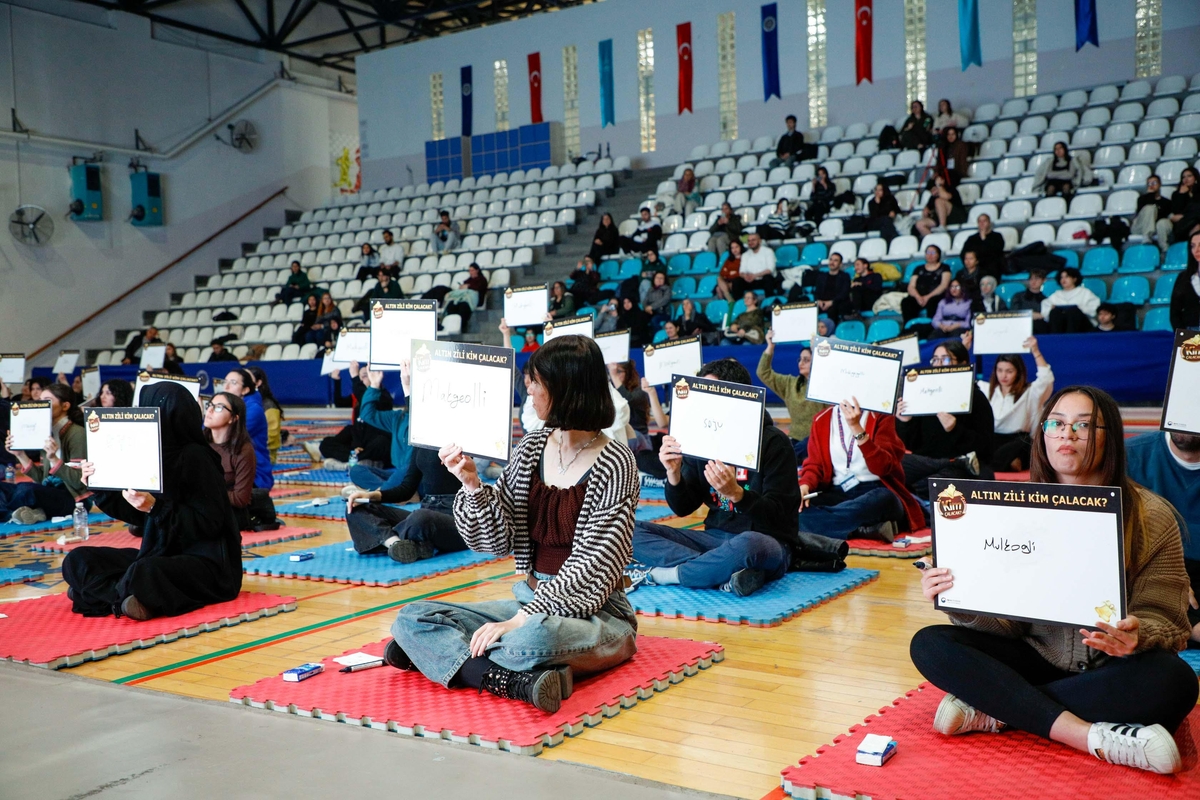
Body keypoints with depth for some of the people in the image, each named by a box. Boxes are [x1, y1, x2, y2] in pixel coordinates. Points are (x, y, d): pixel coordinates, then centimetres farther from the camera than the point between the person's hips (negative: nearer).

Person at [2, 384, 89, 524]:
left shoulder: (77, 433, -10)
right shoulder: (48, 433, 14)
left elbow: (78, 482, -17)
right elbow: (42, 479, 14)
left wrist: (53, 459, -28)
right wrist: (20, 455, 6)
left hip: (74, 498, -9)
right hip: (50, 494, 9)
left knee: (25, 489, -32)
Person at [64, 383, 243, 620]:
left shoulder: (195, 457, -16)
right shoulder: (159, 454, 8)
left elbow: (208, 524, -18)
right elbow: (140, 515, 16)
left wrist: (155, 506, -25)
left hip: (206, 564, -9)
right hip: (163, 553, 9)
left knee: (142, 573, -38)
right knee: (77, 561, -1)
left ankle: (126, 596, -9)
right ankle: (133, 597, -16)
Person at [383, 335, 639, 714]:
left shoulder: (614, 464, -12)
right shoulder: (531, 447, 6)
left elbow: (593, 568, -17)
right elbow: (497, 540, 4)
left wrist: (519, 620, -24)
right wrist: (471, 483, -12)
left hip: (594, 614, -7)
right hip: (532, 601, 7)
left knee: (533, 637, -41)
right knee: (413, 618, -10)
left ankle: (444, 656, -15)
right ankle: (517, 682, -27)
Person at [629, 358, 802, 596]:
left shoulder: (773, 442, -8)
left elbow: (777, 515, -13)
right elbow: (683, 508, 7)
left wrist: (735, 493, -30)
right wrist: (673, 472, -13)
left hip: (765, 543, -6)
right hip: (716, 538, 6)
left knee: (748, 544, -42)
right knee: (632, 531, -11)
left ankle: (662, 574, -20)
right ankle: (724, 574, -27)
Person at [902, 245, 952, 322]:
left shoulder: (944, 268, 16)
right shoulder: (919, 269, 24)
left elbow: (944, 285, 1)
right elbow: (911, 287, 13)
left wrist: (928, 297, -14)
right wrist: (918, 297, -11)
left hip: (935, 297, -2)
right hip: (918, 297, 3)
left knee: (931, 302, -40)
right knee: (905, 302, -33)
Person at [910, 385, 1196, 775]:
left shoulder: (1151, 516, -4)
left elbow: (1164, 619, -6)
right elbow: (1006, 623, -1)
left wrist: (1137, 635, -30)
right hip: (1034, 660, 2)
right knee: (930, 644, -20)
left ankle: (992, 710, -26)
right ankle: (1086, 733, -30)